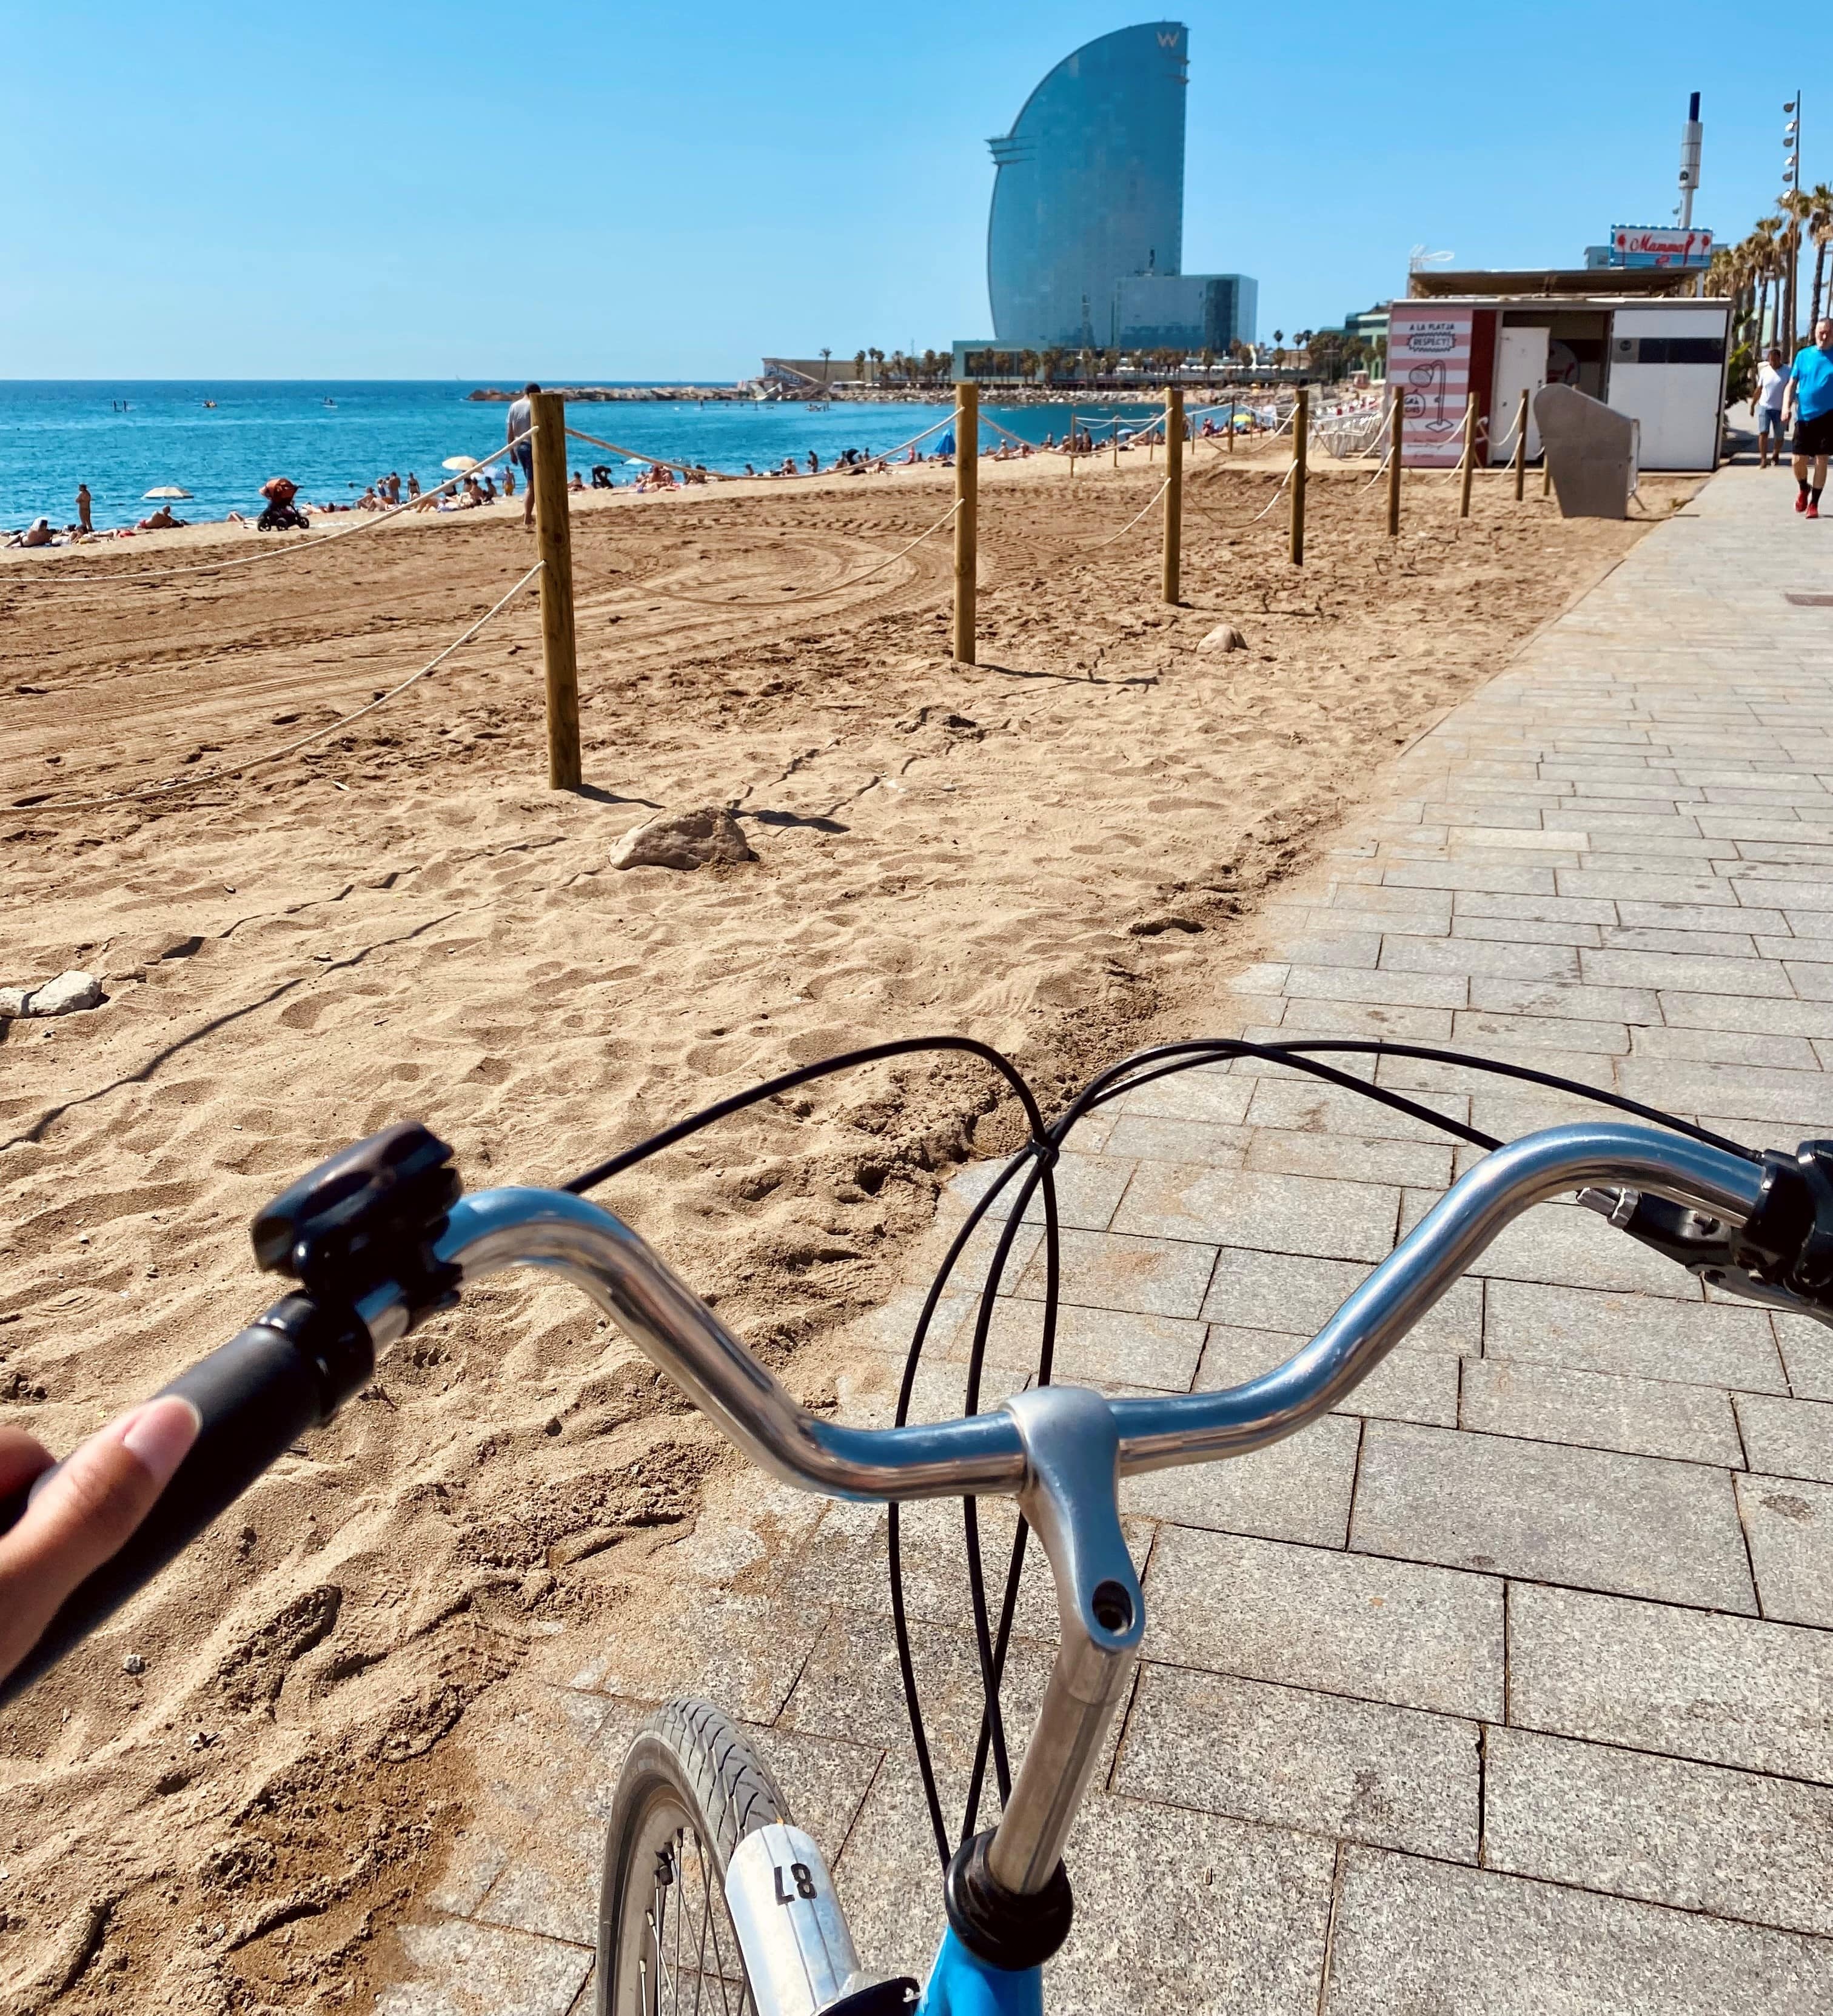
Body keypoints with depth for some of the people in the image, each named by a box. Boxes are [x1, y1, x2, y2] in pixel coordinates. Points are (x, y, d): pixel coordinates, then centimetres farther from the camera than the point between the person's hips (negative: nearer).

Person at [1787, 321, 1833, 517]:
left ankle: (1814, 503, 10)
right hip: (1804, 416, 1)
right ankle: (1803, 489, 31)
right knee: (1799, 460, -1)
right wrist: (1787, 406, -9)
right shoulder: (1804, 355, 4)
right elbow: (1792, 383, 6)